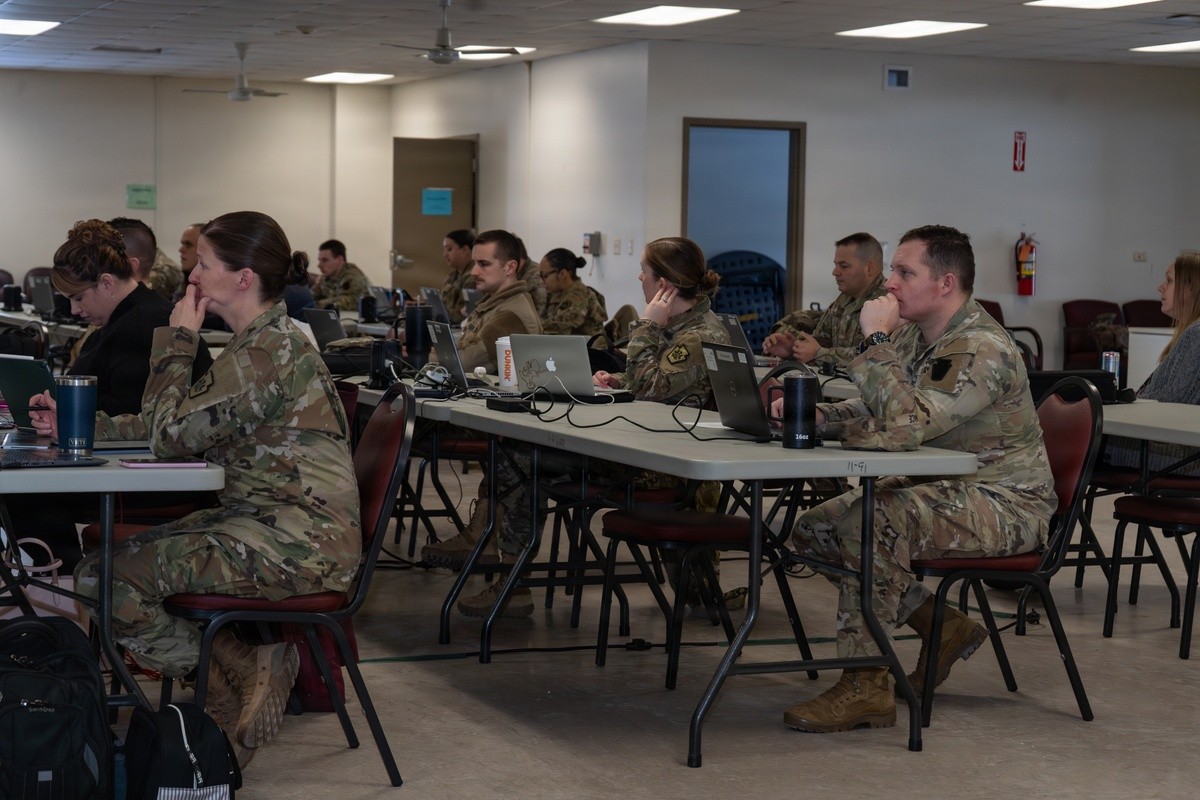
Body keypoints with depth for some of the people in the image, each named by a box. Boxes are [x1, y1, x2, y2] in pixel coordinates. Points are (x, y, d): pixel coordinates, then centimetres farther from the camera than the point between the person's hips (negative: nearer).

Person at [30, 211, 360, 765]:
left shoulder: (269, 352, -18)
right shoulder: (266, 344, 15)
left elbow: (171, 432, -15)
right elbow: (178, 428, 16)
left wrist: (177, 340, -5)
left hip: (297, 542, -11)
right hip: (258, 520, 11)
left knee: (110, 580, -14)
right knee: (103, 564, 9)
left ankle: (237, 680, 0)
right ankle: (252, 662, 5)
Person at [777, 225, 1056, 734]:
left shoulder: (982, 349, -23)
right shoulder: (913, 336, 7)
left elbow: (905, 425, -34)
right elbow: (874, 414, 12)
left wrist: (877, 341, -27)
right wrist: (814, 414, -9)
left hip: (1005, 504, -10)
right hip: (940, 490, 10)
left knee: (872, 521, -33)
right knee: (813, 531, 3)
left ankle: (866, 687, -25)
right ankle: (944, 626, 10)